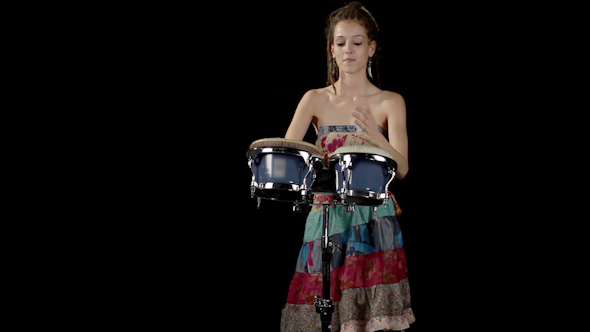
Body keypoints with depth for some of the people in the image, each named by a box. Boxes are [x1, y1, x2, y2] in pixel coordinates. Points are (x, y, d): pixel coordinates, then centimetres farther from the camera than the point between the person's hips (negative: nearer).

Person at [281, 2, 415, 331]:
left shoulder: (390, 103, 1)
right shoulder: (316, 100, 6)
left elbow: (402, 168, -12)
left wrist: (374, 136, -32)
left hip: (374, 221, -1)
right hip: (326, 220, 2)